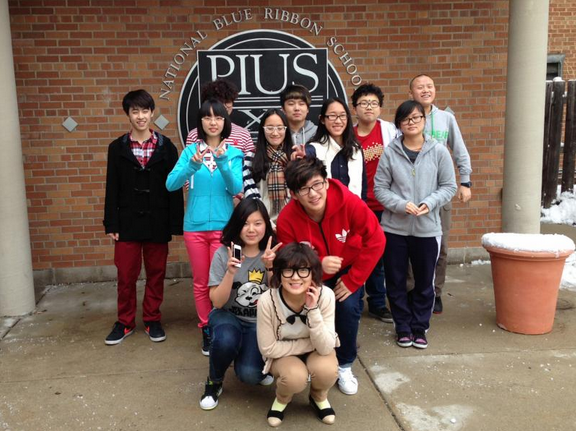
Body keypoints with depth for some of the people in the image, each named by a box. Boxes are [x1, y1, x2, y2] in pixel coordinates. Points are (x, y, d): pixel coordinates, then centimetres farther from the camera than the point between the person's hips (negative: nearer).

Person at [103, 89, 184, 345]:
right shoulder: (117, 148, 3)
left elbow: (175, 188, -1)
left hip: (157, 223, -1)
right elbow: (112, 190, 3)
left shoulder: (166, 147, 0)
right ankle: (125, 322, 24)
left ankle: (152, 320, 25)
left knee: (156, 274, 9)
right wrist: (111, 224, -2)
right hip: (128, 223, 1)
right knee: (126, 276, 7)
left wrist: (176, 225, -5)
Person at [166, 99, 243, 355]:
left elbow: (236, 188, -12)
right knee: (201, 283, 12)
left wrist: (222, 162, -27)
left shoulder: (233, 153, -1)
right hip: (195, 226, 1)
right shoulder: (191, 151, 0)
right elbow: (171, 184, -10)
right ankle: (206, 330, 27)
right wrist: (192, 166, -27)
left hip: (223, 226, -1)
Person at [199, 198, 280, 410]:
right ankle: (214, 382, -3)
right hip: (228, 316, 0)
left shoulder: (272, 253, -6)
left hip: (260, 322, 0)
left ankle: (259, 364, 15)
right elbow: (218, 302, -11)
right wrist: (230, 272, -27)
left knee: (249, 374, -23)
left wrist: (270, 267, -24)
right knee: (225, 339, -35)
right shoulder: (224, 253, -10)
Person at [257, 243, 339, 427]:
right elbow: (268, 348, -19)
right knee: (295, 376, -33)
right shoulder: (267, 300, -28)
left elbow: (325, 348, -26)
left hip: (316, 351, 1)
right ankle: (282, 399, 5)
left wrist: (313, 309, -37)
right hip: (282, 354, -1)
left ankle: (319, 397, 6)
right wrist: (311, 343, -21)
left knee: (326, 370, -31)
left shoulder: (325, 296, -26)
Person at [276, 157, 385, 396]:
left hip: (348, 270, 0)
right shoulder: (286, 220, -29)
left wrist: (353, 280, -19)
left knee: (348, 308, -19)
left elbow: (375, 241, -22)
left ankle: (344, 366, 8)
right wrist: (319, 264, -39)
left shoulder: (350, 203, -32)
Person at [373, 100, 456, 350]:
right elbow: (380, 188, -1)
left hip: (427, 228, 0)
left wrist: (429, 203, -15)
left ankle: (419, 327, 29)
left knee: (424, 282, 10)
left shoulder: (439, 151, -2)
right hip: (394, 228, 0)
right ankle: (403, 327, 27)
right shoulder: (390, 152, -2)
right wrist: (402, 205, -16)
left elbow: (449, 187, 2)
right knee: (396, 282, 9)